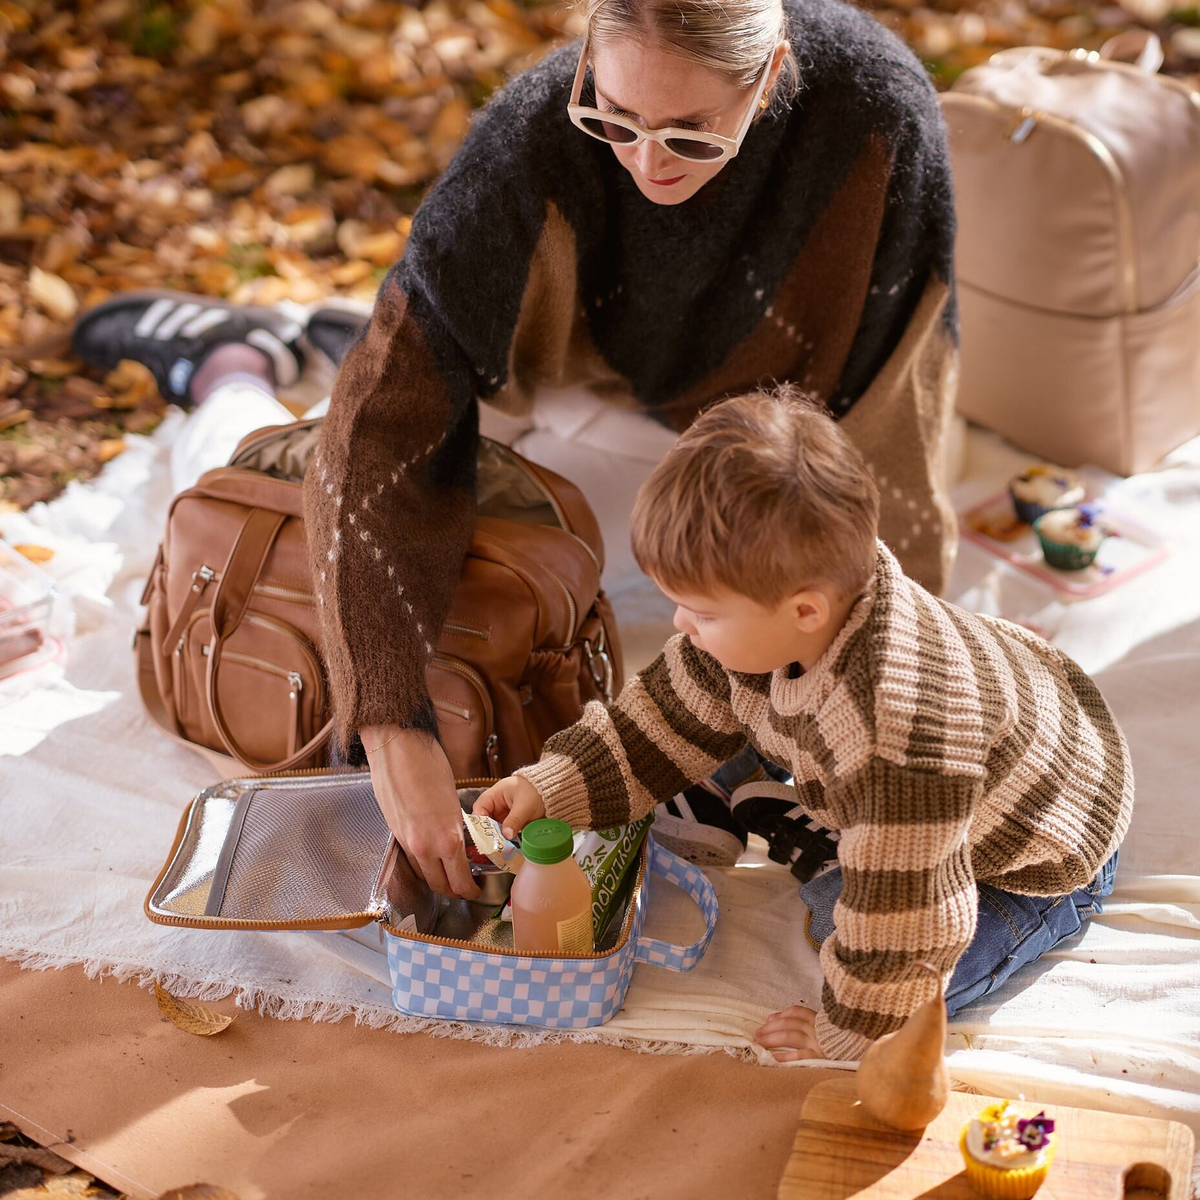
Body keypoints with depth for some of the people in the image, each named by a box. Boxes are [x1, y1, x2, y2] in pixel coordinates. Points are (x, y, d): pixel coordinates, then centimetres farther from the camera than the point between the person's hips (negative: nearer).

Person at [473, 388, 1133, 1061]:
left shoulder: (899, 738, -48)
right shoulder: (770, 614, -23)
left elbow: (902, 923, -36)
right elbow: (673, 714, -6)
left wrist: (850, 1037, -20)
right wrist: (551, 787, -9)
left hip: (1043, 852, -7)